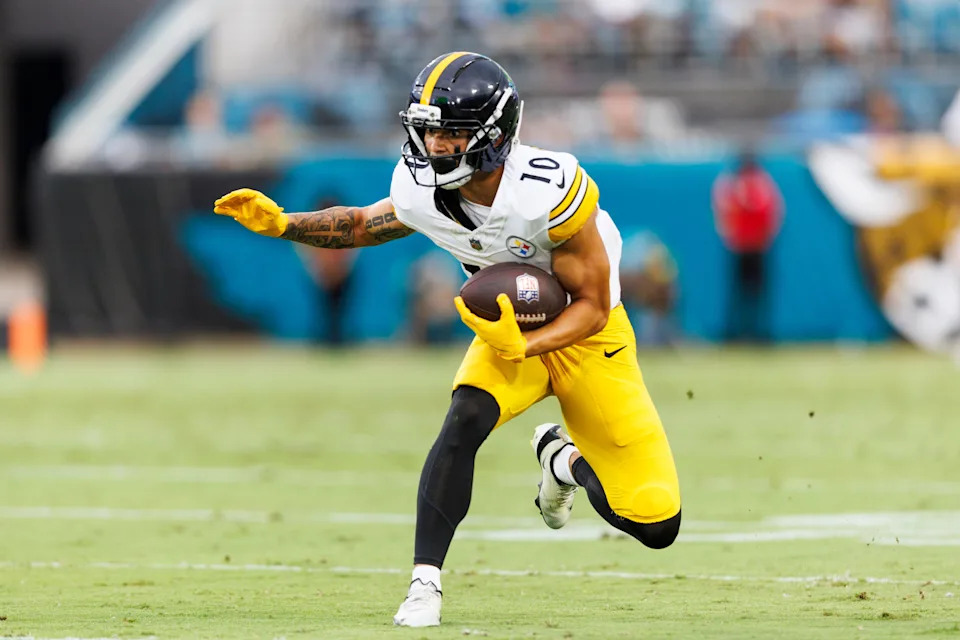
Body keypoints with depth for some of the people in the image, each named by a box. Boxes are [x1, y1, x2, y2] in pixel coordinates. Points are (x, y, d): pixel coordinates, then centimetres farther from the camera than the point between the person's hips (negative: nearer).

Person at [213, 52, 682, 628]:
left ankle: (563, 458, 25)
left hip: (584, 334, -3)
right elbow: (361, 224, 5)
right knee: (466, 419, -32)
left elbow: (593, 305, -22)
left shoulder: (548, 190, -33)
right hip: (507, 325, 3)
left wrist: (520, 347, -35)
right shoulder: (424, 191, -17)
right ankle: (425, 582, -24)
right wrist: (282, 224, -10)